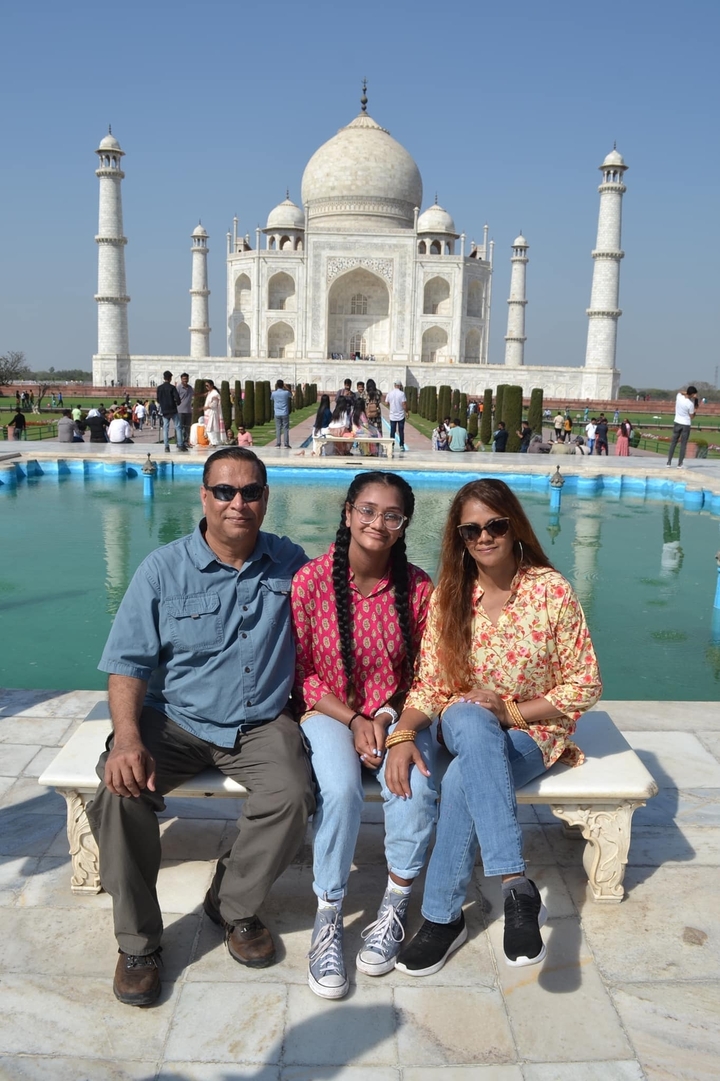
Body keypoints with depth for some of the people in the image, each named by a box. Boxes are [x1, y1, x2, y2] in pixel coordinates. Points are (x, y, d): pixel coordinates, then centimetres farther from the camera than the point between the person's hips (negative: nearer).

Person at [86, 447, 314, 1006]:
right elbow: (128, 661, -6)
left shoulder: (291, 563, 1)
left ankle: (233, 906, 4)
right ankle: (138, 940, -2)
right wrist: (128, 738, -21)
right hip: (174, 719, 0)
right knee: (120, 791, -25)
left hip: (260, 724, 1)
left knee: (293, 797, -25)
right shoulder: (164, 568, -4)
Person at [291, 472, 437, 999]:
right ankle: (328, 918, -7)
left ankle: (395, 906, 0)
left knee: (415, 788, -26)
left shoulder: (417, 587, -5)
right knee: (340, 788, -30)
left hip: (396, 712, 2)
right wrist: (353, 722, -14)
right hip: (329, 711, -1)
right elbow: (302, 673, -5)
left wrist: (387, 717, -13)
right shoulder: (310, 580, -11)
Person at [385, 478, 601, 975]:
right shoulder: (449, 595, -2)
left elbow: (585, 685, -7)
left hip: (533, 732, -2)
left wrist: (511, 712, -17)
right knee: (472, 722, -37)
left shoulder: (552, 590, -11)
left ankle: (444, 916, -19)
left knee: (463, 778, -35)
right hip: (465, 726, 2)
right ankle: (518, 888, -38)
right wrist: (403, 735, -23)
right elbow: (428, 685, -3)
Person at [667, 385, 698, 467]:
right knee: (683, 444, 2)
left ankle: (669, 462, 9)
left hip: (677, 423, 4)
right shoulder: (690, 404, -17)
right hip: (686, 424, -4)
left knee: (673, 442, 11)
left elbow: (680, 391, 19)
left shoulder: (679, 397, -6)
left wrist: (687, 393, 6)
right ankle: (680, 463, 2)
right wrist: (695, 411, 8)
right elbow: (691, 416, -7)